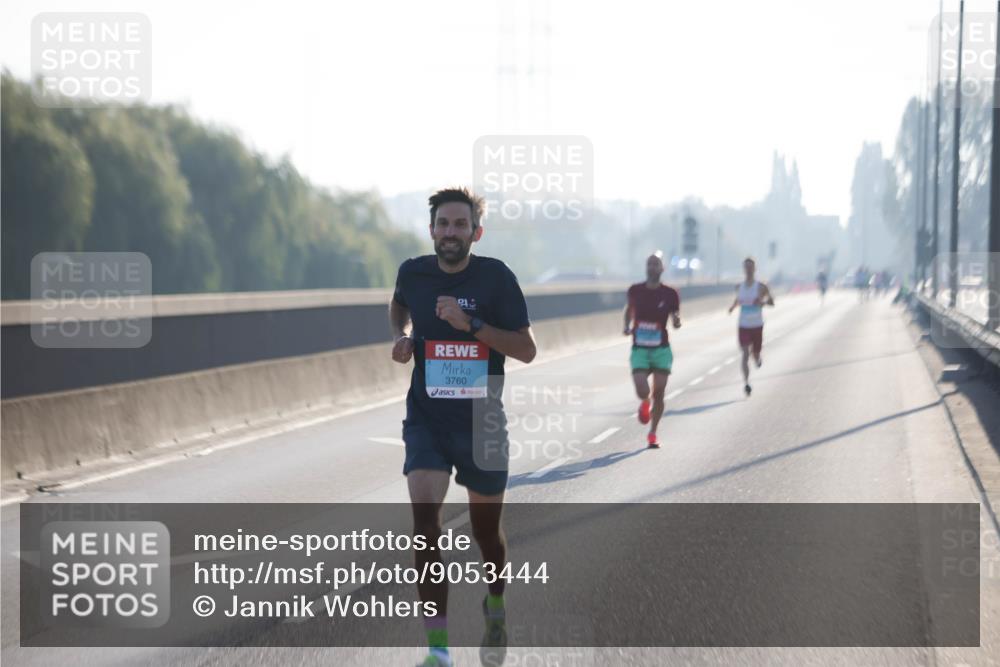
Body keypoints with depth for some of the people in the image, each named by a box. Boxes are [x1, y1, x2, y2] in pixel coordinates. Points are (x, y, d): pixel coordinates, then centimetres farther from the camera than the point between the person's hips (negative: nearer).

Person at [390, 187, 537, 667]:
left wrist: (470, 323, -23)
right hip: (426, 421, 1)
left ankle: (496, 603, 46)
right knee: (425, 520, -18)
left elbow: (526, 350, -12)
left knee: (485, 532, 12)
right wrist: (401, 335, 3)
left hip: (481, 423, -1)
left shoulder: (496, 277, -10)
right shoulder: (414, 272, -1)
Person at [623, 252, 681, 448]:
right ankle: (644, 403, 24)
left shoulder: (670, 294, -4)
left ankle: (653, 433, 18)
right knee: (642, 391, -15)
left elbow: (676, 322, 4)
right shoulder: (635, 291, -1)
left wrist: (677, 321, -19)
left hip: (661, 350, 0)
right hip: (639, 349, 0)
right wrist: (627, 327, 2)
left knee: (658, 394, 0)